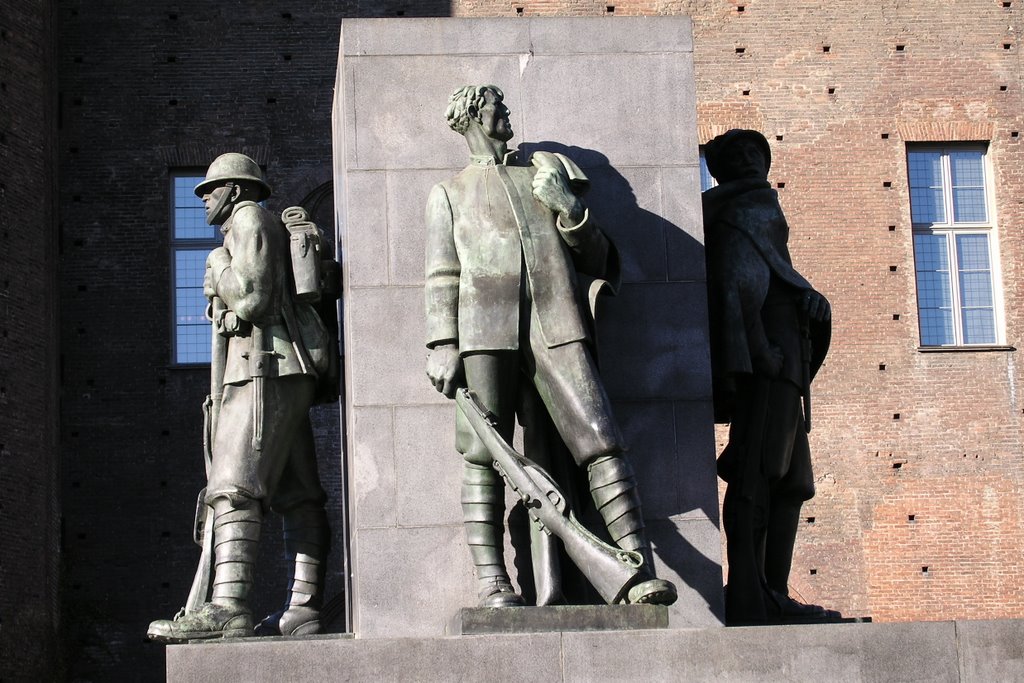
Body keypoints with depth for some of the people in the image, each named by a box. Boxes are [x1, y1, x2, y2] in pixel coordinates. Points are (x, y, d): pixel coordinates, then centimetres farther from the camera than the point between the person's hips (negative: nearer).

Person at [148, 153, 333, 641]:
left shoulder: (250, 219, 0)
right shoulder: (277, 234, 30)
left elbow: (250, 296, -14)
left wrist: (218, 269, 3)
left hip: (265, 368, -10)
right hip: (287, 375, 10)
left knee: (235, 487, -18)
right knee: (297, 494, 1)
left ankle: (228, 608, -28)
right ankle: (303, 610, -2)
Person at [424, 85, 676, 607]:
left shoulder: (550, 175, 27)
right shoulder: (449, 193, 22)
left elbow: (600, 262, 23)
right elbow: (441, 277, 12)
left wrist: (569, 207, 6)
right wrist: (442, 346, -2)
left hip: (555, 328, 1)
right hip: (486, 330, -1)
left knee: (601, 442, -11)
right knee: (483, 458, -6)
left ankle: (640, 570, -14)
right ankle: (491, 582, -4)